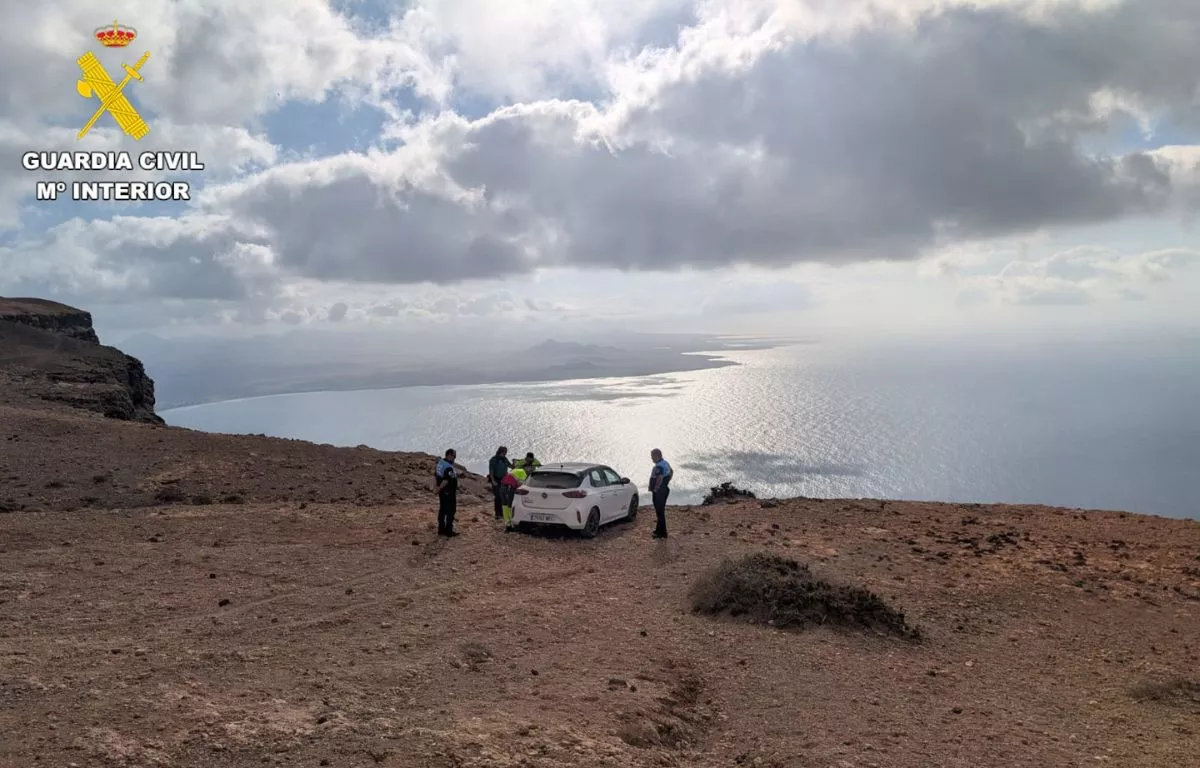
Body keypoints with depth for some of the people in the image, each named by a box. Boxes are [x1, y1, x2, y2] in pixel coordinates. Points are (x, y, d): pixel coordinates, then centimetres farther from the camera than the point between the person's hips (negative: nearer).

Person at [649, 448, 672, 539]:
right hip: (664, 490, 10)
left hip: (658, 492, -10)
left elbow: (660, 479, -37)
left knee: (660, 512, -1)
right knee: (660, 510, 21)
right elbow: (671, 472, 25)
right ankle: (659, 529, 35)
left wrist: (655, 489, -24)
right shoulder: (665, 463, 8)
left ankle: (662, 533, 7)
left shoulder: (659, 466, -24)